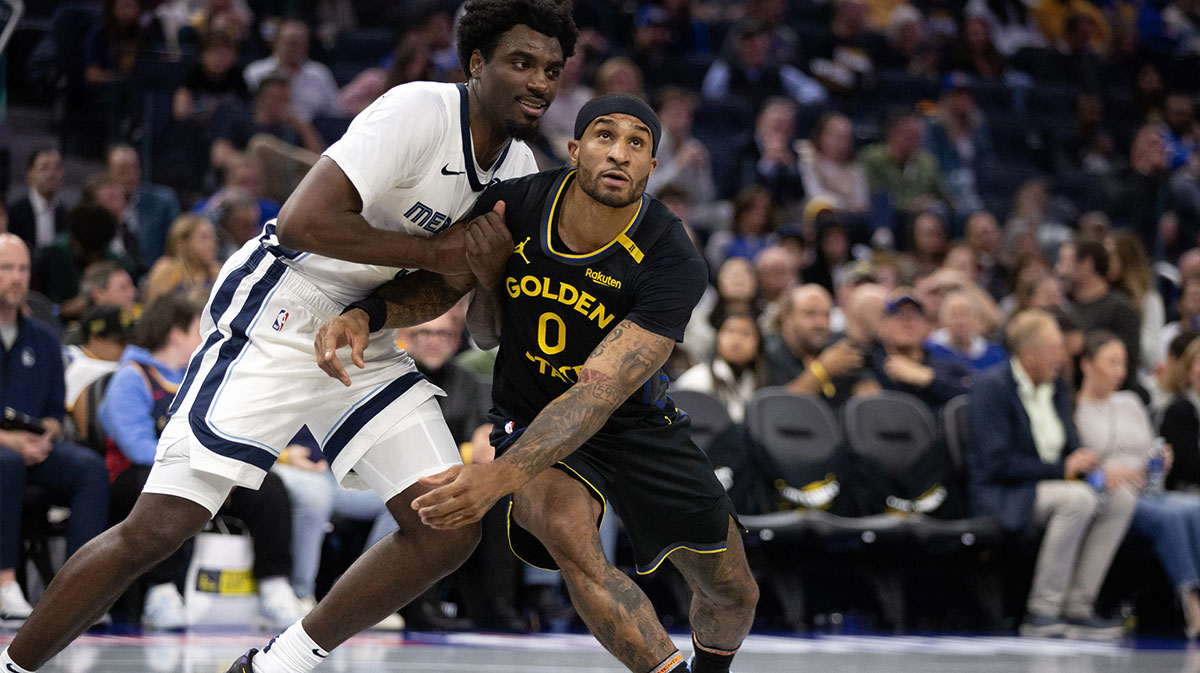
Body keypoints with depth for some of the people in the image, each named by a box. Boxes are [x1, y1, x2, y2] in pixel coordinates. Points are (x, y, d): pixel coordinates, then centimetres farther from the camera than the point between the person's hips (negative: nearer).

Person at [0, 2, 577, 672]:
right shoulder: (421, 112, -20)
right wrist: (433, 252, -19)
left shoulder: (518, 169, 6)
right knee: (157, 529, -14)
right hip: (275, 312, -8)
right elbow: (303, 222, -28)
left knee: (450, 529, -4)